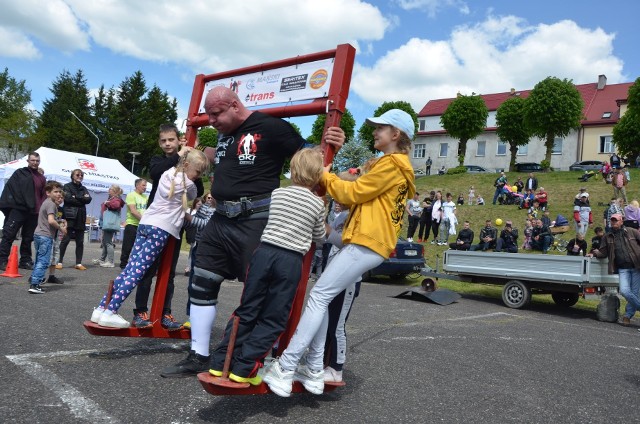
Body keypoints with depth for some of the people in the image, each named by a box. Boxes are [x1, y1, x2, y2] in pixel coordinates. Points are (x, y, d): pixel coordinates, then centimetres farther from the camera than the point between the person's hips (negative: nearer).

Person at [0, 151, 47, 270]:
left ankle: (25, 260, 18)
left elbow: (44, 196, 15)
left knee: (28, 238, 10)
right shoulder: (19, 173, 5)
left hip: (33, 213, 4)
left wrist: (41, 209, 3)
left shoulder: (42, 178, 15)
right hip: (17, 210, -4)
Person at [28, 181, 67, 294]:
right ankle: (34, 285, -14)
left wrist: (57, 203, 9)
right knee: (43, 261, -10)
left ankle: (34, 278, 41)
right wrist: (60, 228, -11)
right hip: (46, 236, -10)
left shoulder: (46, 202, 16)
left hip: (38, 234, 10)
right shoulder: (51, 204, -13)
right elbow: (51, 220, -23)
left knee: (39, 259, 26)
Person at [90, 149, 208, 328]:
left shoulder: (167, 173, 16)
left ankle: (102, 308, 6)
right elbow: (193, 197, 17)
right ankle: (109, 313, -11)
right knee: (137, 271, -9)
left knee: (130, 267, 7)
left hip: (145, 222, 8)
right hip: (162, 228, -8)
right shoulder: (188, 184, -4)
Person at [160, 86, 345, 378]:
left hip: (255, 220, -8)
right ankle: (198, 357, 22)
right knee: (201, 285, 10)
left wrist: (328, 146, -24)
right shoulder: (224, 132, 14)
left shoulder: (271, 127, -9)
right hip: (221, 219, 9)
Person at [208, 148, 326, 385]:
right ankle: (243, 367, 5)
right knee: (273, 320, 7)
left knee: (247, 310, 12)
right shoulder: (318, 204, 2)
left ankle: (220, 361, 15)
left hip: (264, 252, 3)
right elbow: (319, 239, 14)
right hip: (291, 261, -3)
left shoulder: (276, 193, 9)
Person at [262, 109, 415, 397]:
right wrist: (330, 188, 14)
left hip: (366, 243, -10)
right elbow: (362, 198, 24)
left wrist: (324, 177, 3)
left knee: (319, 296, -12)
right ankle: (314, 371, 9)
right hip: (366, 242, 10)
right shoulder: (396, 166, 25)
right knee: (322, 298, 7)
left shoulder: (391, 163, -7)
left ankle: (285, 369, -10)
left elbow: (355, 192, -10)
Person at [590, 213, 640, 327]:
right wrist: (595, 253, -12)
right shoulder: (607, 237, 13)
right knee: (624, 291, -16)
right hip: (622, 269, 2)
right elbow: (603, 253, 10)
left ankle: (627, 315, 12)